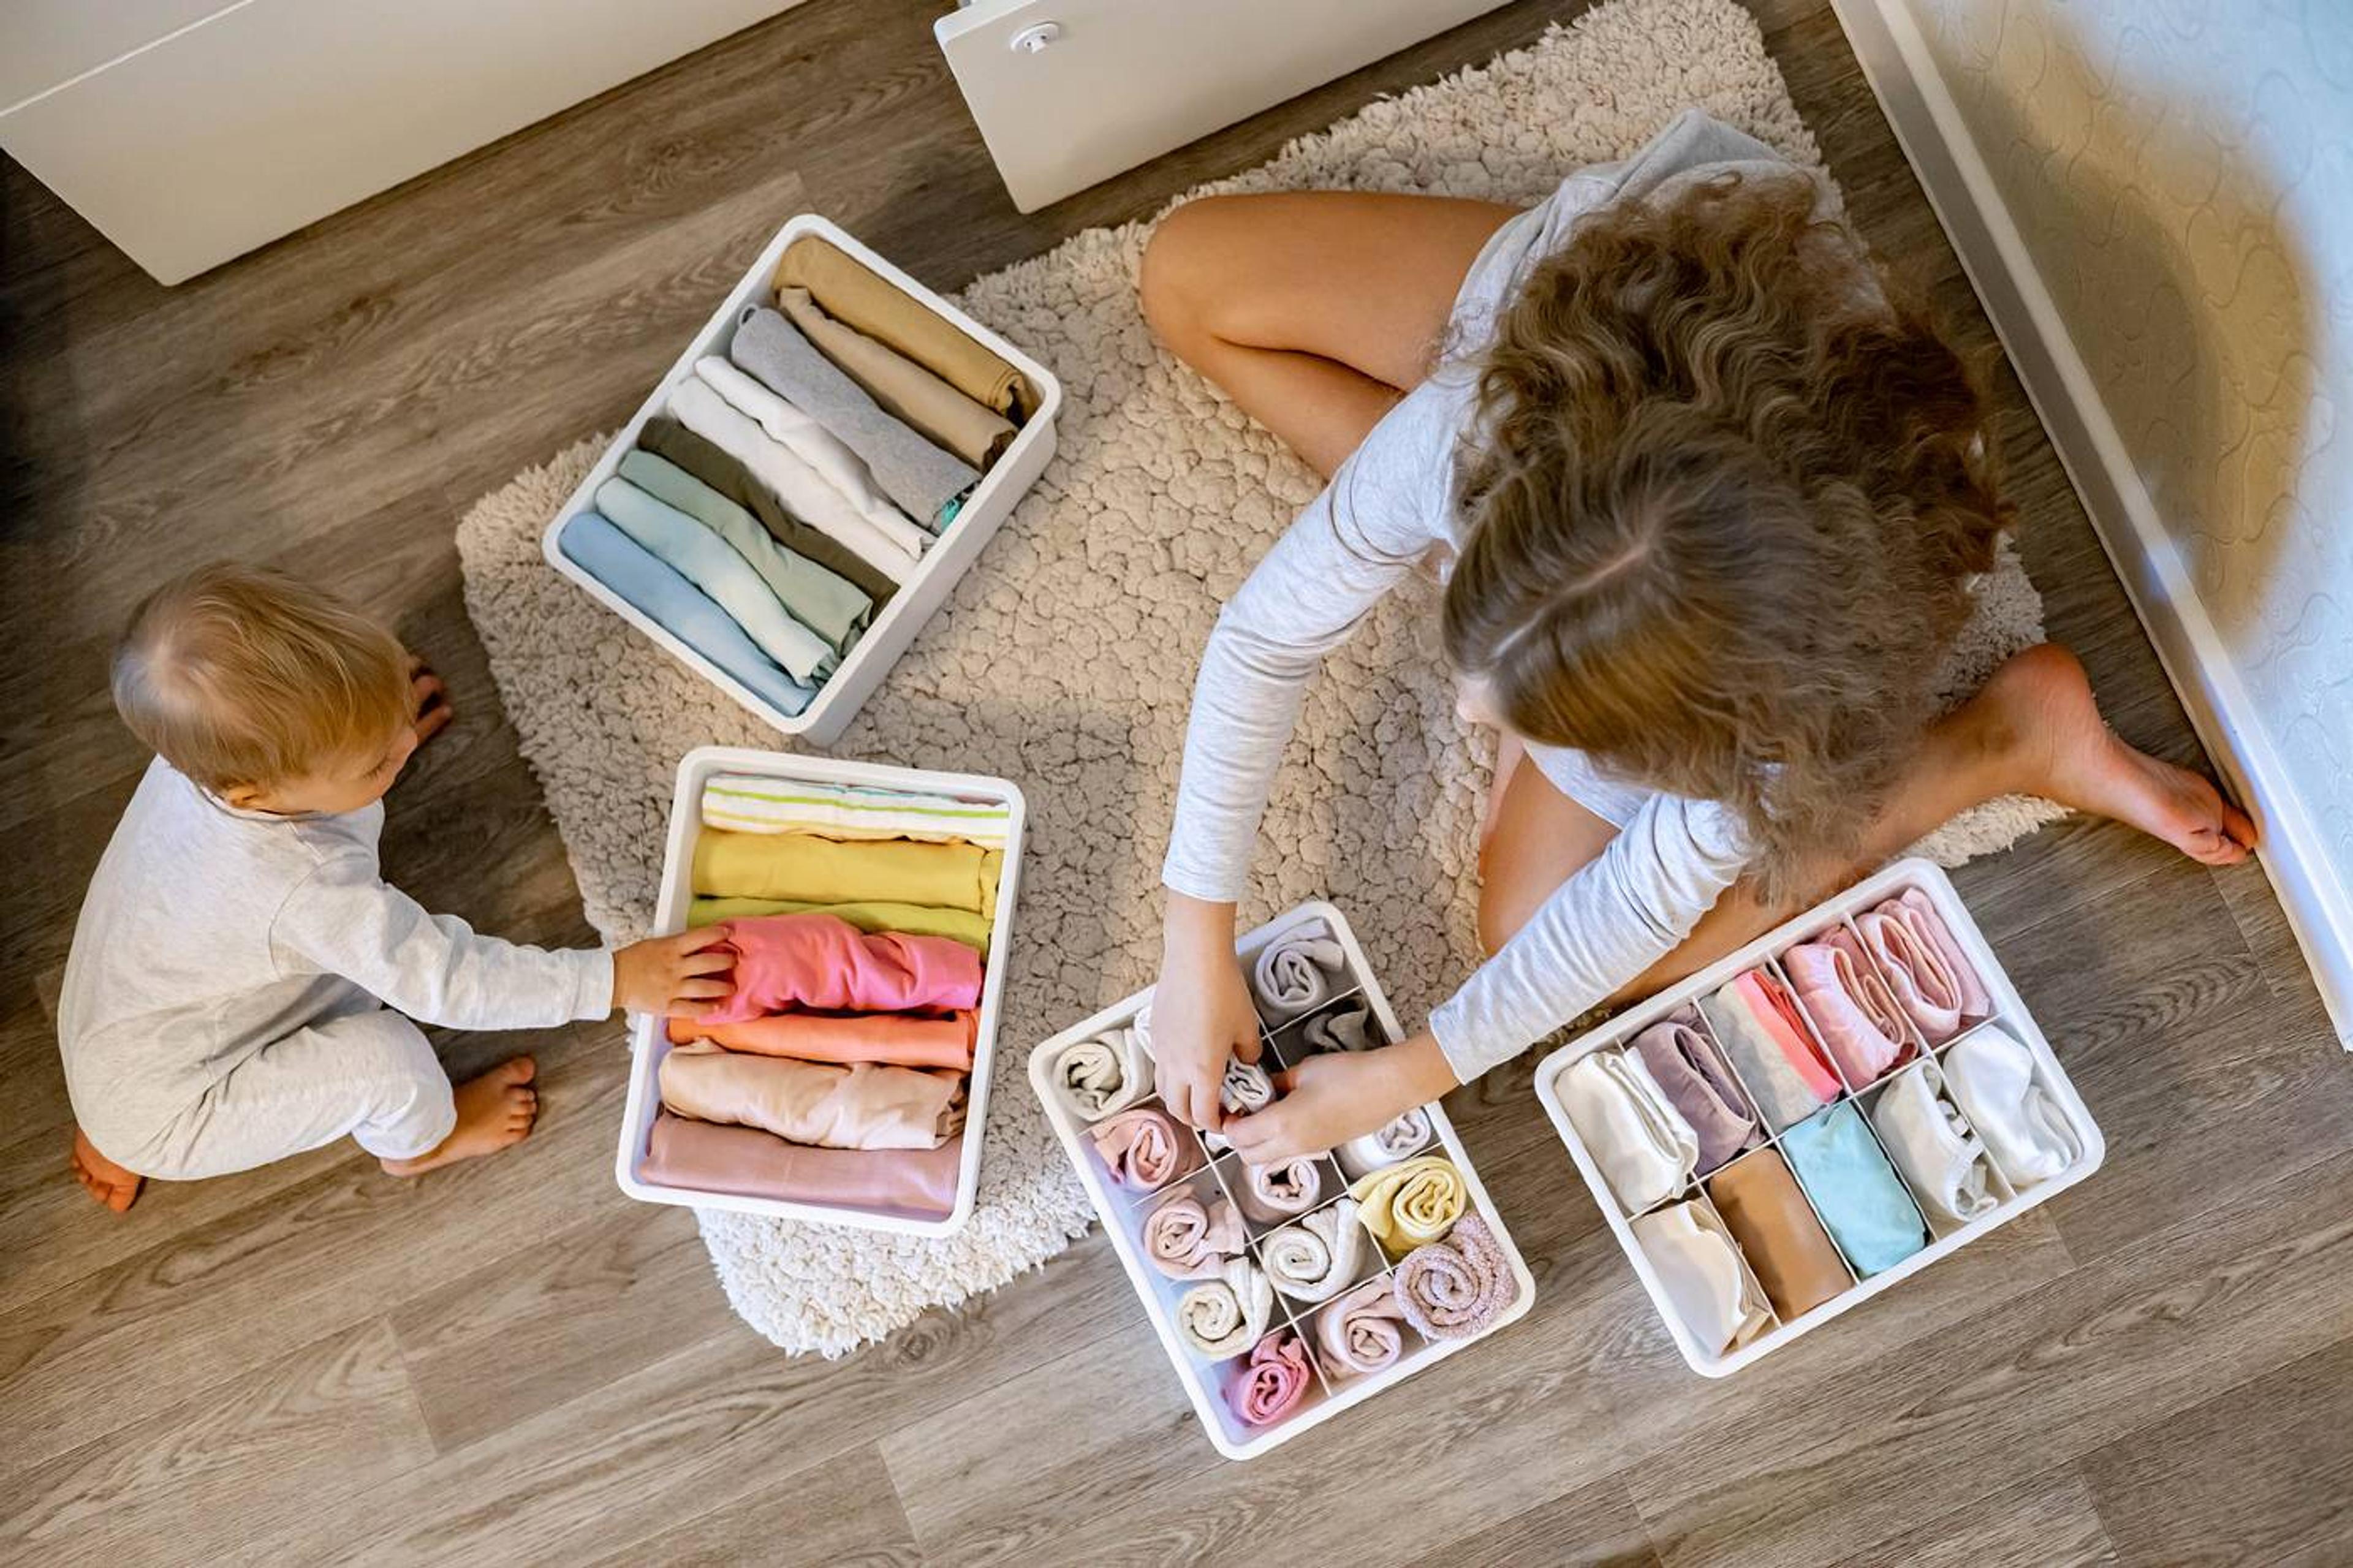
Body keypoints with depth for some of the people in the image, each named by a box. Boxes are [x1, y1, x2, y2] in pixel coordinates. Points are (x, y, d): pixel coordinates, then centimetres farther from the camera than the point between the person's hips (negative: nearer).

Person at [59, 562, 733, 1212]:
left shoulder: (213, 746, -17)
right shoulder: (314, 890, -39)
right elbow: (449, 979, -30)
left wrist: (384, 723, 22)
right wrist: (617, 978, -28)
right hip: (163, 1114, -8)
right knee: (386, 1054, -21)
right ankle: (420, 1140, 15)